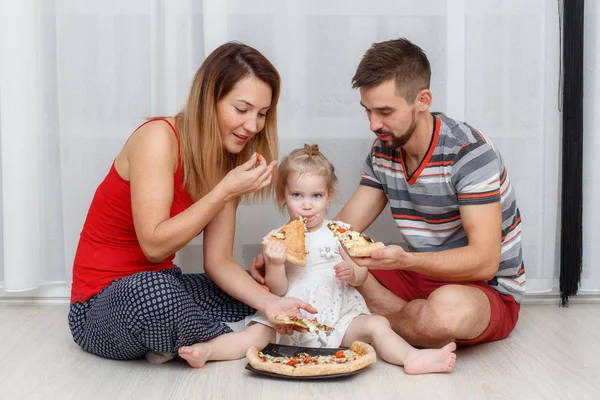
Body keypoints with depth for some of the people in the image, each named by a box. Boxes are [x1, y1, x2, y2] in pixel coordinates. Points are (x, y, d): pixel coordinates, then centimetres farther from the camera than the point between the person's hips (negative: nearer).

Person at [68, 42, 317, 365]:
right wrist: (224, 192, -26)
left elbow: (219, 261, -4)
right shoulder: (158, 137, -18)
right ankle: (227, 342, -11)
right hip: (102, 302, -6)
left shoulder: (229, 162, 4)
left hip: (164, 287, 7)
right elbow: (155, 246, -24)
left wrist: (270, 302, -20)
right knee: (153, 289, -41)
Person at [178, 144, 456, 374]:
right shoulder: (276, 239, 2)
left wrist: (352, 272, -14)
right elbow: (277, 291, 0)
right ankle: (205, 350, -32)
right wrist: (275, 265, -20)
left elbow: (362, 275, 10)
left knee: (376, 324, -22)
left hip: (338, 314, 1)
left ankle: (412, 358, -37)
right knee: (258, 333, -22)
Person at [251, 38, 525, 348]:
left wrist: (406, 260, -42)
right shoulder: (383, 150, 1)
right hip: (419, 275, 6)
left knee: (447, 309, -41)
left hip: (488, 290, -6)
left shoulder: (470, 153, -21)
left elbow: (484, 261, -27)